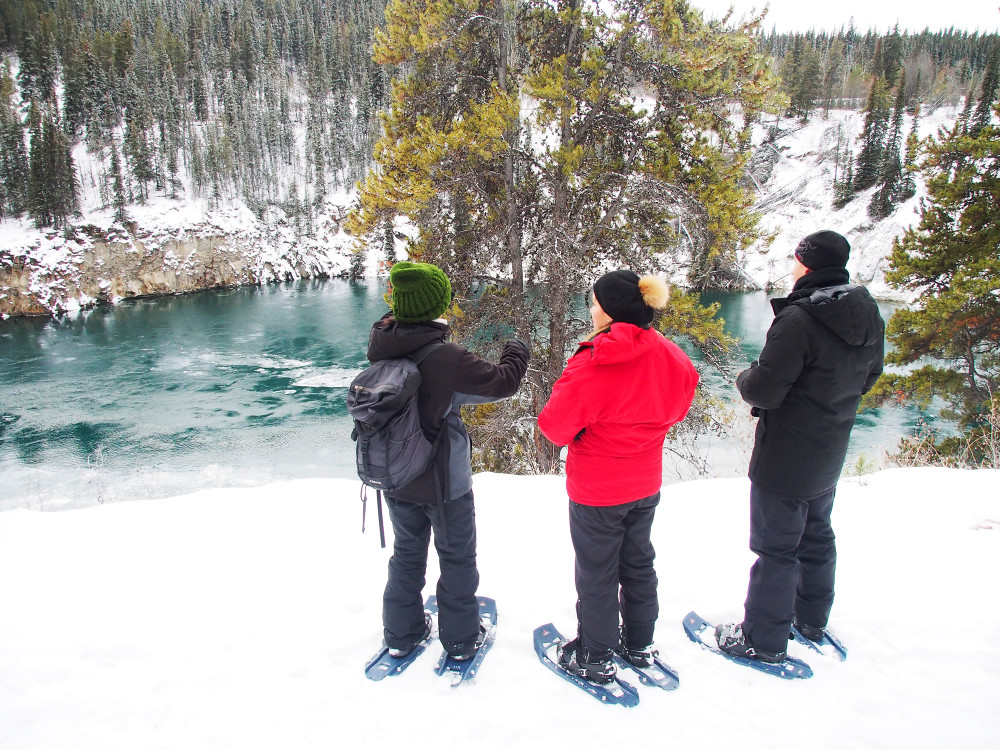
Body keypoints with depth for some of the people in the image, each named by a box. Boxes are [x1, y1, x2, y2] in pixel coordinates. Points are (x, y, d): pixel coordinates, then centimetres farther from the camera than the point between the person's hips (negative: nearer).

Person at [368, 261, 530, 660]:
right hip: (443, 483, -5)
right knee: (457, 560, 15)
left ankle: (401, 634, 37)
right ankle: (461, 638, 30)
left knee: (406, 554, 23)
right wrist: (516, 352, -2)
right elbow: (501, 383, -19)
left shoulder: (381, 343, -11)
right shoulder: (444, 356, -28)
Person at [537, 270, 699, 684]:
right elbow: (678, 404, 9)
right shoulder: (669, 355, -7)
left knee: (596, 573, 12)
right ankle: (639, 643, 41)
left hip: (596, 492, -6)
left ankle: (595, 657, 29)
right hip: (646, 483, 6)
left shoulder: (592, 365, -27)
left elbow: (555, 424, -21)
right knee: (638, 563, 23)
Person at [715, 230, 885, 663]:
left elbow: (763, 390, -25)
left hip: (785, 458, -8)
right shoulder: (869, 318, 0)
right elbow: (866, 379, 13)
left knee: (775, 547, 4)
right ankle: (812, 618, 41)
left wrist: (745, 379, -4)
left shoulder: (798, 319, -26)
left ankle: (764, 639, 19)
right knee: (817, 537, 24)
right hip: (830, 454, 8)